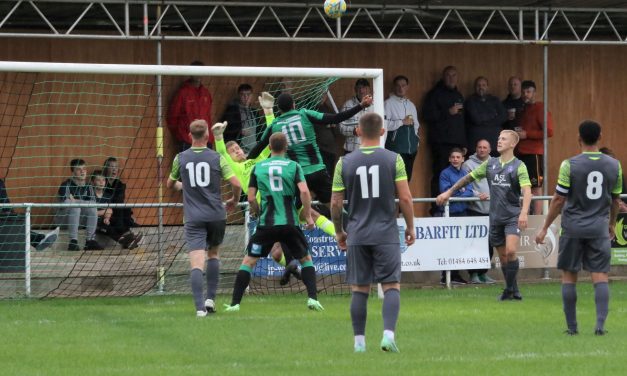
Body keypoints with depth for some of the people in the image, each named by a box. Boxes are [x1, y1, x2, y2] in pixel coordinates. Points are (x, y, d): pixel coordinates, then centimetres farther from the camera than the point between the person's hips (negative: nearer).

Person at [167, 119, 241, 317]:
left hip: (193, 218, -1)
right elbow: (236, 184, -6)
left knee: (196, 263, -8)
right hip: (216, 215, 1)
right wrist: (234, 201, 15)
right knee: (214, 254, 23)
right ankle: (210, 298, 15)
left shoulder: (180, 158, 3)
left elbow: (170, 184, 20)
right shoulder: (217, 158, -2)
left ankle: (200, 307, -22)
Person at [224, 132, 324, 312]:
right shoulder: (293, 166, 1)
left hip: (266, 223, 0)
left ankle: (235, 303, 2)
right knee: (306, 259, 18)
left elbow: (251, 198, 3)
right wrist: (308, 216, -1)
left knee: (248, 261, 9)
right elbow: (304, 191, -12)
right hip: (290, 223, 0)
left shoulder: (258, 167, 5)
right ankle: (312, 298, 5)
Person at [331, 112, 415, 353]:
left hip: (357, 235, 2)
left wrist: (339, 232, 18)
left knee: (359, 290, 7)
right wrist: (410, 227, 8)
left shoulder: (345, 162, 2)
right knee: (391, 286, 1)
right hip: (386, 234, -2)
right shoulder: (394, 159, -3)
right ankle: (388, 335, -15)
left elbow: (335, 203, 4)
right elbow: (405, 198, -5)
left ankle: (359, 342, 8)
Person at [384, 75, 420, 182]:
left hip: (411, 148, 7)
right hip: (396, 147, -7)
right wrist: (402, 122, -13)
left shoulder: (411, 105, 18)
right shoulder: (389, 103, -3)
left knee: (407, 178, 7)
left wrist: (416, 139, 11)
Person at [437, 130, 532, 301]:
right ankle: (513, 290, 17)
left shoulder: (519, 166, -6)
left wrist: (524, 213, -34)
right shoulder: (490, 164, 9)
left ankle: (510, 289, -10)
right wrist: (449, 192, 19)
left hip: (513, 216, -5)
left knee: (510, 251, -21)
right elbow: (469, 177, 20)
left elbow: (527, 192, -18)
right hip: (495, 216, 5)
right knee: (502, 256, 6)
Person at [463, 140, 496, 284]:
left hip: (491, 210, 5)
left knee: (489, 244, 7)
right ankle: (473, 274, -1)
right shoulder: (468, 165, 0)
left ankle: (483, 273, 16)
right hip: (475, 209, -5)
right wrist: (477, 195, -20)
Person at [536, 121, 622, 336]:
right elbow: (616, 200, 12)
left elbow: (559, 200, -7)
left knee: (569, 276, 9)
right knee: (600, 276, 1)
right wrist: (612, 224, 29)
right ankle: (600, 324, -13)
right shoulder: (614, 165, 1)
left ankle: (572, 326, 10)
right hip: (599, 228, 2)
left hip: (573, 228, -2)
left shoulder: (569, 165, -8)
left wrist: (545, 228, 2)